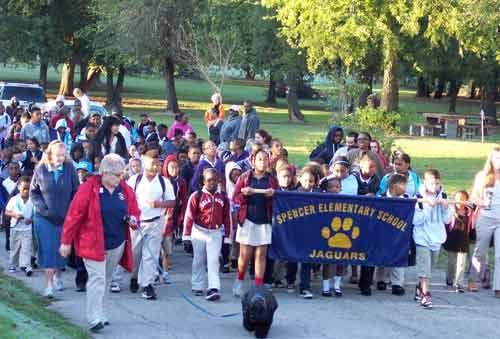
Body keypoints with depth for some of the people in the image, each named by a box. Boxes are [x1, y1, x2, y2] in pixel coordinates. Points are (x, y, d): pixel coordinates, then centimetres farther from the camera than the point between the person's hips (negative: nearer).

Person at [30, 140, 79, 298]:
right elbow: (33, 192, 4)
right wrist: (42, 207, -9)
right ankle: (49, 284, -2)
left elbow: (76, 191, 1)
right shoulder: (41, 169, -6)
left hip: (65, 217, 1)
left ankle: (57, 276, 32)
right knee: (48, 250, -5)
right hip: (45, 218, -1)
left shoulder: (69, 168, -7)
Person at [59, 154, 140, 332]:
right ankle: (95, 319, -9)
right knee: (97, 279, -10)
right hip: (93, 243, -5)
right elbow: (74, 215, -10)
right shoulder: (89, 188, -12)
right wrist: (66, 241, -9)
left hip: (117, 244, 5)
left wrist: (133, 220, -9)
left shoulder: (125, 190, 5)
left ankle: (98, 314, 22)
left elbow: (134, 211, 16)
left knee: (103, 280, 13)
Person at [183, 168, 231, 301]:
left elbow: (226, 217, 7)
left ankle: (214, 289, -16)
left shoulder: (223, 197, 2)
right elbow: (189, 216, -7)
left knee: (213, 261, -9)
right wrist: (186, 235, -9)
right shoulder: (196, 196, -7)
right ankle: (197, 287, 21)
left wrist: (227, 236, 6)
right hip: (199, 232, -1)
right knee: (199, 261, 10)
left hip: (215, 233, 1)